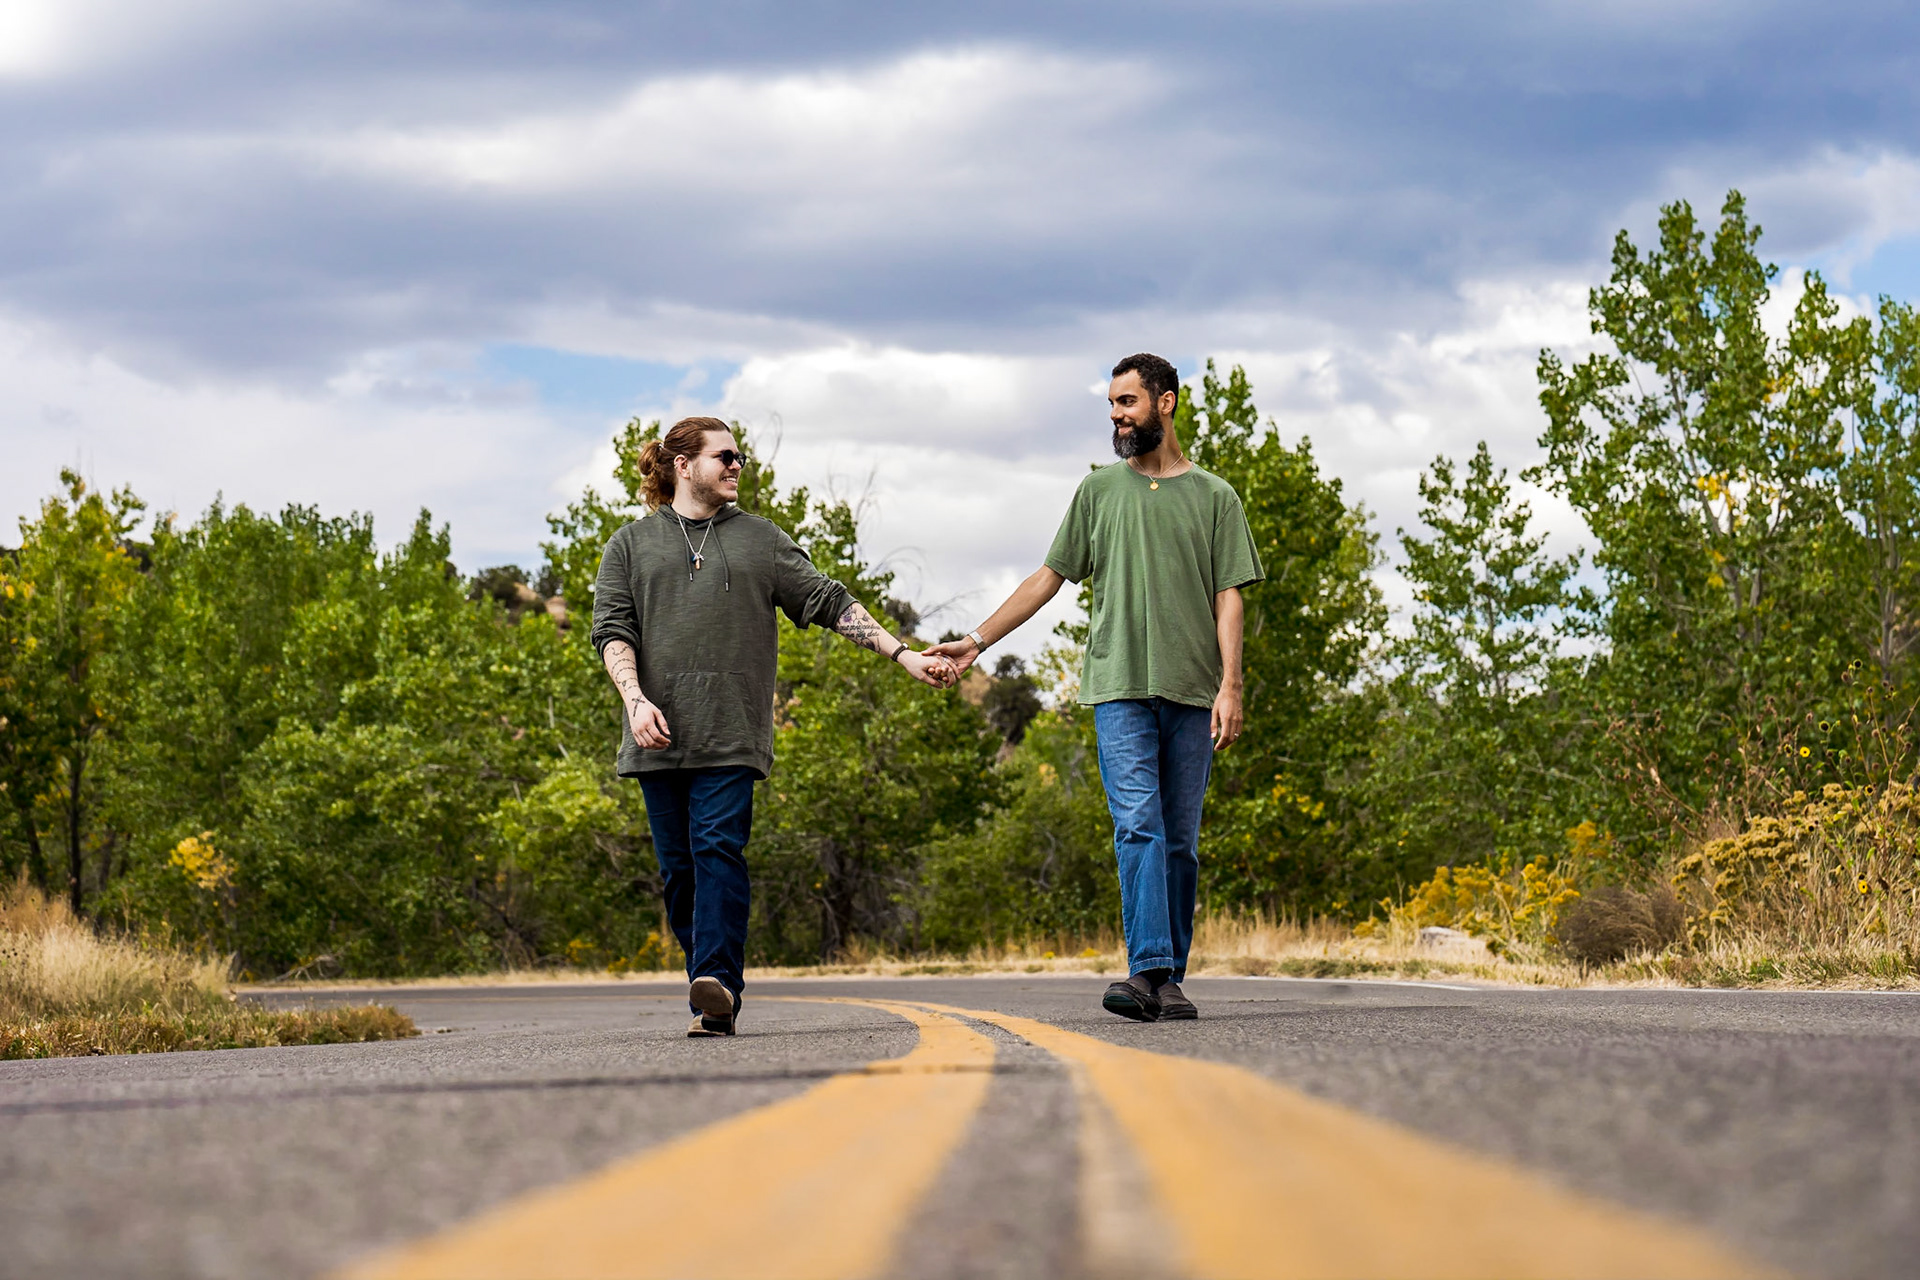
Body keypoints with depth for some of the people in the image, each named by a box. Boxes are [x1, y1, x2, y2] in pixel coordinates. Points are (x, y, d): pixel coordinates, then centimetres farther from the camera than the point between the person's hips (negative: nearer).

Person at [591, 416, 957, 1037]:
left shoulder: (760, 539, 17)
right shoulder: (632, 544, 14)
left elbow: (831, 602, 14)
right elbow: (612, 630, 6)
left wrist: (904, 655, 6)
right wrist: (636, 700, -11)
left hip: (730, 732, -1)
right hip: (659, 734, 1)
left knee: (719, 850, -15)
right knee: (679, 865, 1)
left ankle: (718, 987, -25)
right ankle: (714, 994, 8)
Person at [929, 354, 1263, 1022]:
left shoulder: (1213, 496, 10)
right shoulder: (1099, 490, 14)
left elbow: (1228, 596, 4)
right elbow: (1050, 577, 17)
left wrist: (1229, 685, -7)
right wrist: (978, 639, 12)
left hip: (1192, 691, 0)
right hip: (1120, 687, 0)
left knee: (1180, 839, 2)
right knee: (1138, 825, -14)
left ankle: (1170, 979, 6)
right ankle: (1147, 970, -23)